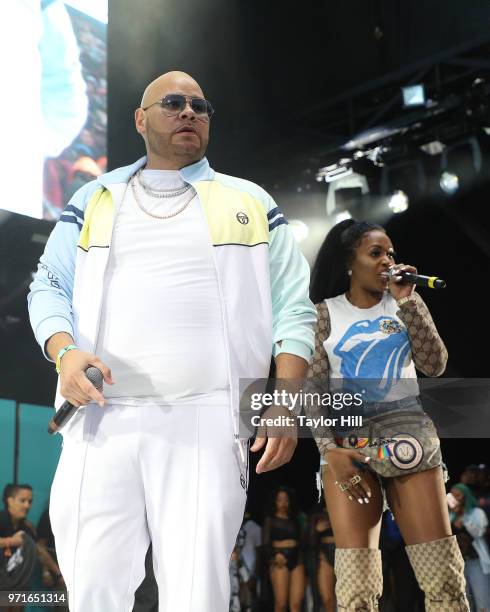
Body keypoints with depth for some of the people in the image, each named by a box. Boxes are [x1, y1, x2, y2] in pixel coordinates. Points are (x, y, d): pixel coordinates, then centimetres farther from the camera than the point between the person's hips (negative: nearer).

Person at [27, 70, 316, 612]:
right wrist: (65, 351, -6)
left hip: (207, 420, -1)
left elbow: (292, 307, 10)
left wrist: (285, 403, -4)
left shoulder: (250, 202, 15)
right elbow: (49, 286, 16)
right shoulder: (94, 199, 19)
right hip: (102, 417, 2)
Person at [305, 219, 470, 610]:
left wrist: (407, 302, -6)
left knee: (443, 574, -5)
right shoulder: (326, 313, 6)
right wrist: (329, 449, -12)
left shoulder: (406, 304, 11)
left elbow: (435, 365, -1)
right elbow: (314, 386, 0)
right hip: (347, 439, -1)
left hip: (407, 433, 2)